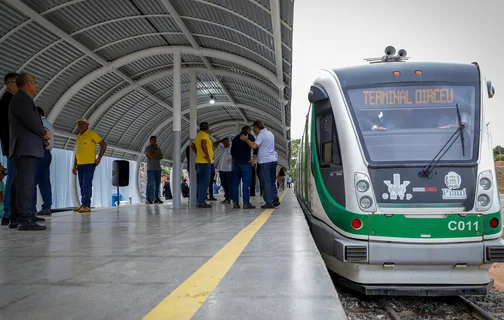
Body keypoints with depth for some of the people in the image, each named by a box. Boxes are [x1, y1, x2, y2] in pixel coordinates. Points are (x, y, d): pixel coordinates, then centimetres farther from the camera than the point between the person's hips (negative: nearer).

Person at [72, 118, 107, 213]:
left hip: (89, 165, -7)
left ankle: (86, 206, -11)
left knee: (87, 185, -11)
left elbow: (103, 145, -7)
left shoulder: (92, 134, -5)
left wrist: (99, 158, -10)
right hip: (80, 165, 7)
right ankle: (84, 205, 13)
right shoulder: (78, 136, 17)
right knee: (82, 186, 8)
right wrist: (74, 166, 18)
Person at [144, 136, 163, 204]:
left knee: (157, 183, 3)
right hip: (151, 168, -6)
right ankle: (148, 199, -9)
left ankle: (156, 198, 7)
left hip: (158, 168, 6)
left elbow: (161, 157, 4)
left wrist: (154, 156, -11)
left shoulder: (158, 149, 18)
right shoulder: (147, 148, 1)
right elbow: (151, 155, -16)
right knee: (150, 184, -10)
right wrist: (155, 149, -2)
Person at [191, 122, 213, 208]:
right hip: (205, 162, -10)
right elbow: (203, 145, -28)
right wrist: (207, 156, -20)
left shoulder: (198, 135, 18)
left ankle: (198, 201, 15)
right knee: (204, 182, -10)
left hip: (199, 161, 10)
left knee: (200, 182, 12)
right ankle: (201, 202, -12)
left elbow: (192, 146, 27)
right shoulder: (204, 135, -10)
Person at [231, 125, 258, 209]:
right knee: (246, 182, -7)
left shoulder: (236, 138, 20)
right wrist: (254, 158, -9)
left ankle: (235, 202, 4)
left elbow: (232, 151, 22)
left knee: (235, 182, 6)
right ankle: (246, 203, -12)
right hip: (245, 162, -5)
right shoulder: (249, 136, 4)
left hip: (236, 162, 6)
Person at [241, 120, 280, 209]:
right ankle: (275, 199, 10)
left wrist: (246, 139, -11)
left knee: (266, 182, -4)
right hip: (273, 159, 8)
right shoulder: (270, 134, 18)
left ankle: (269, 202, -4)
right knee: (272, 181, 14)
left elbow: (254, 146, -22)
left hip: (265, 161, -8)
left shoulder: (261, 135, -9)